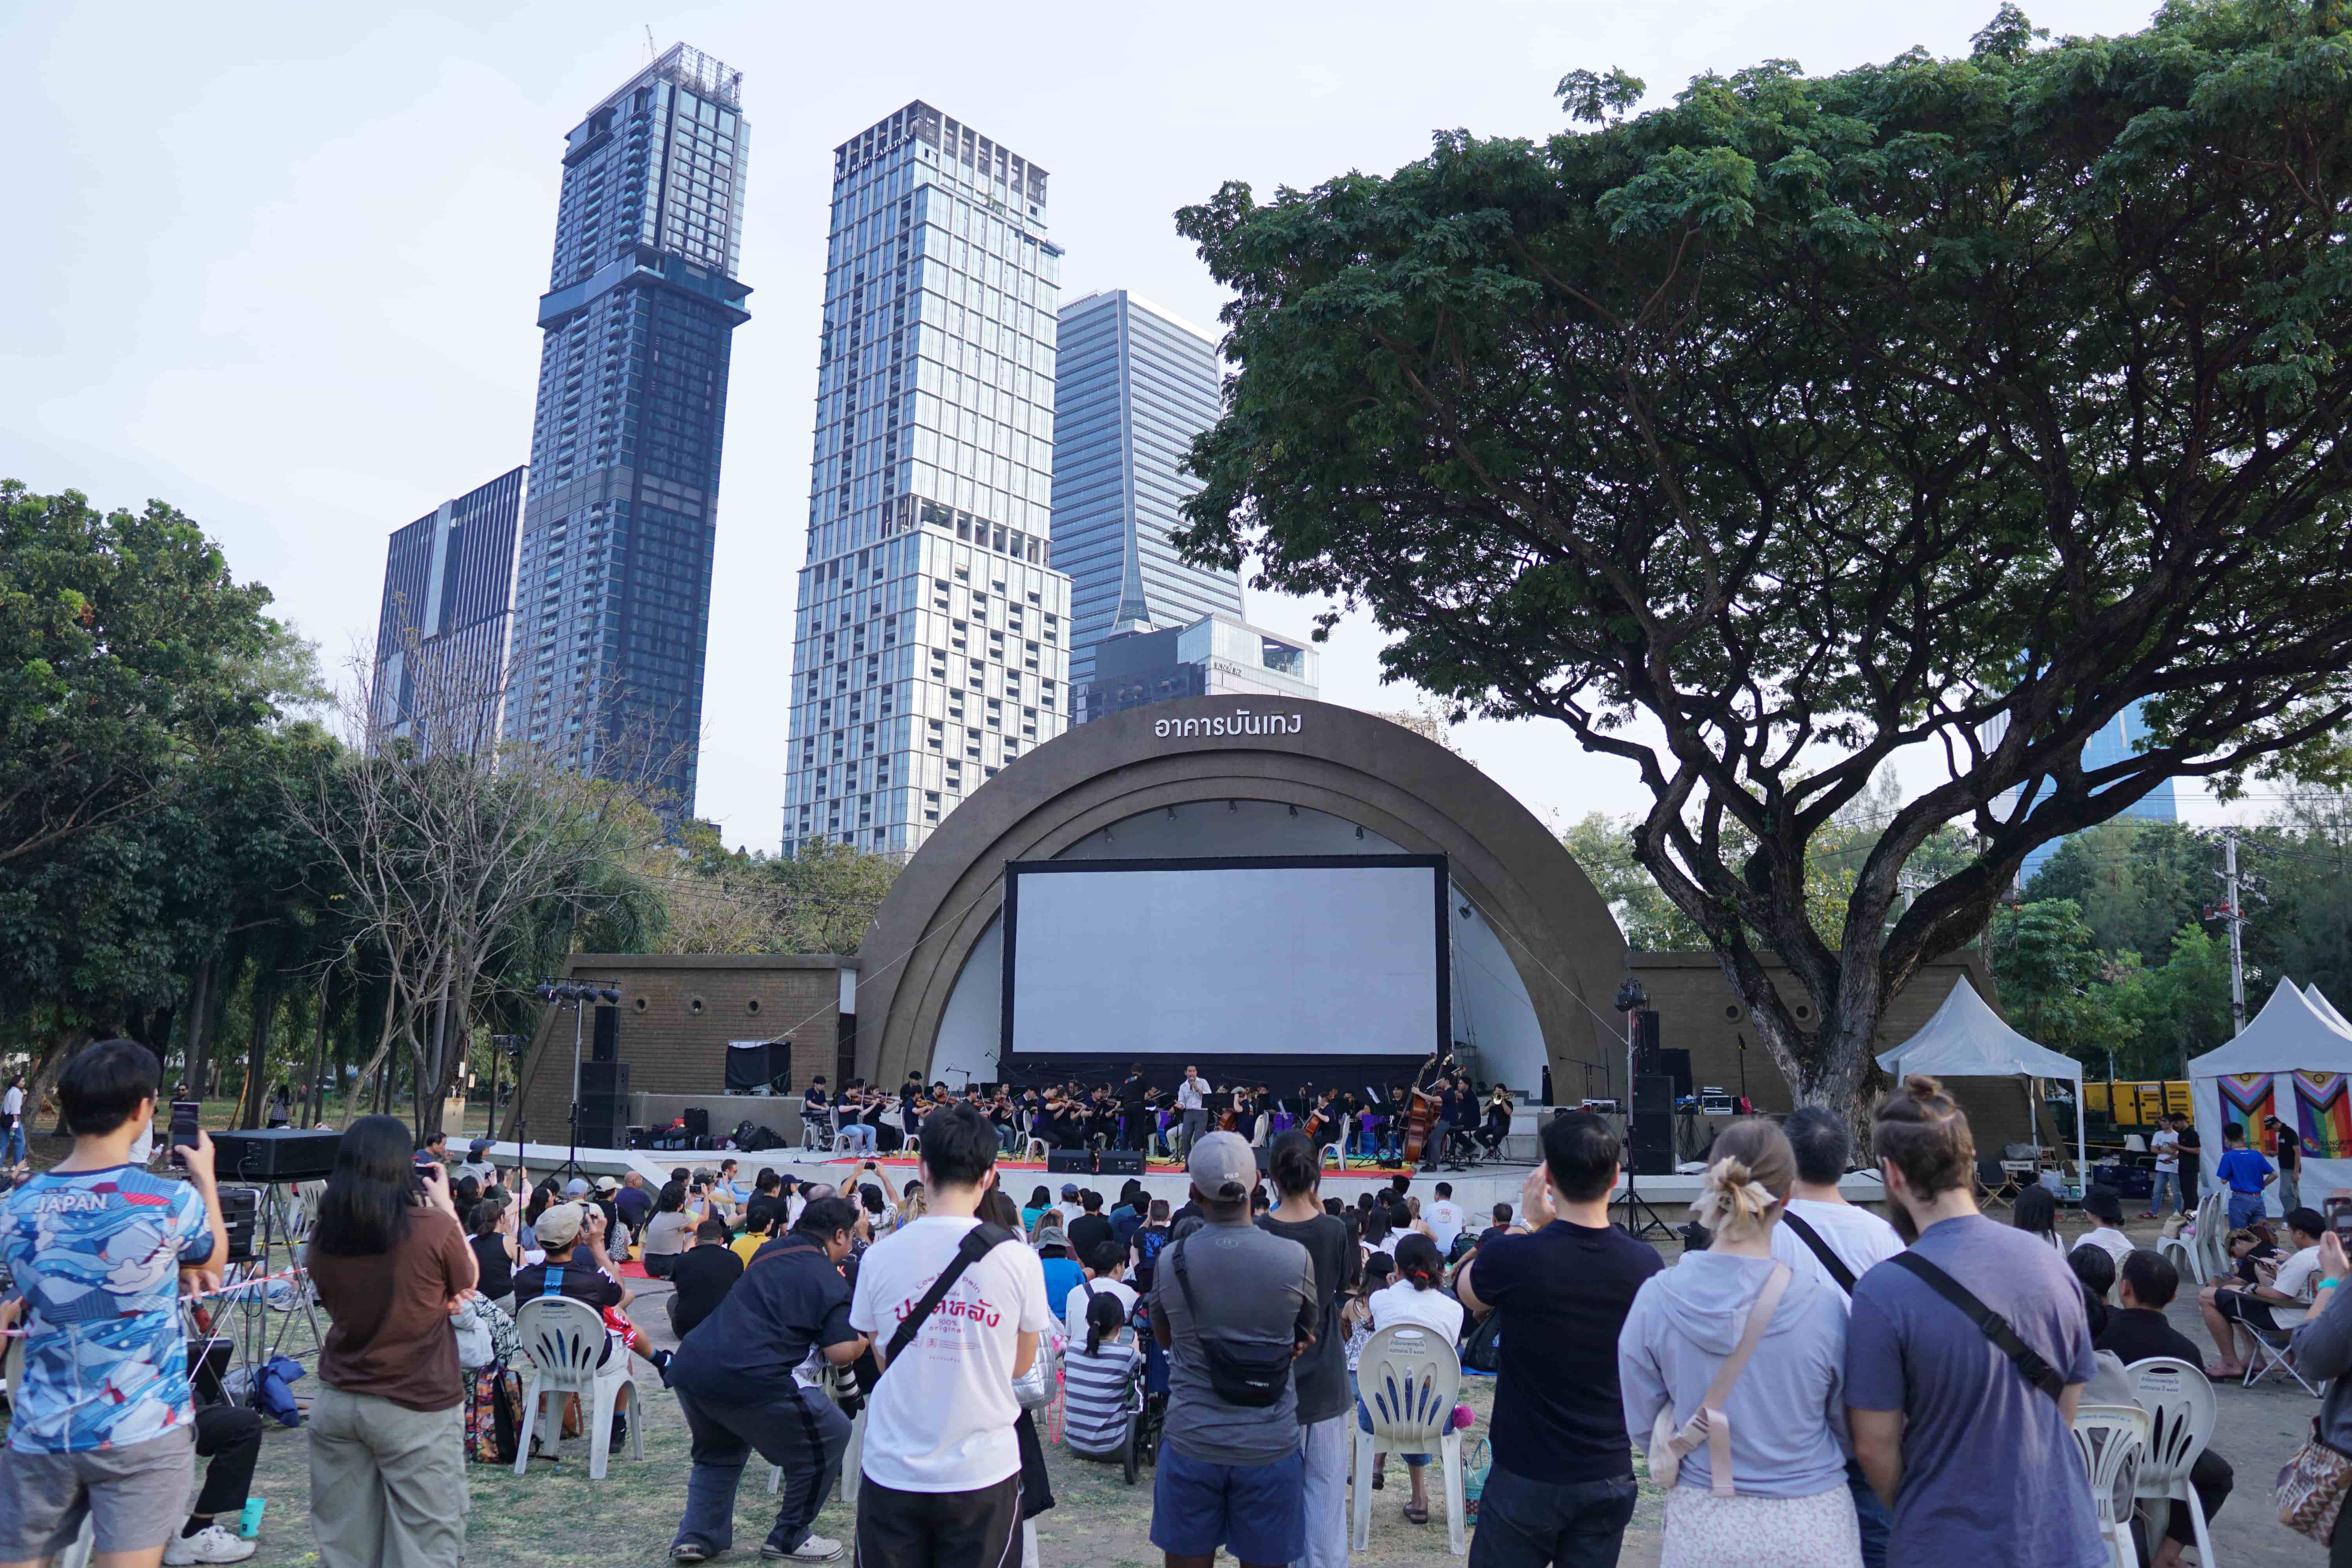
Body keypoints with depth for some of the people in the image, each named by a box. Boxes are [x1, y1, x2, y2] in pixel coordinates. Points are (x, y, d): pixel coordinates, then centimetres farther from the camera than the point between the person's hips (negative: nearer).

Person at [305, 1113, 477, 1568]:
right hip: (417, 1409, -5)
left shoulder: (324, 1234, -3)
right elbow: (469, 1280, 3)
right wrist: (444, 1205, 10)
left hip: (337, 1405, 5)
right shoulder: (433, 1227, -17)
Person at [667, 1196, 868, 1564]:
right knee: (830, 1436, 11)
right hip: (748, 1380, -7)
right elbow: (841, 1353, -8)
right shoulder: (831, 1281, 0)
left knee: (719, 1450, 34)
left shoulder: (770, 1251, 20)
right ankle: (790, 1539, 19)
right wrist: (867, 1338, 12)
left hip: (689, 1365, 7)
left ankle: (697, 1536, 24)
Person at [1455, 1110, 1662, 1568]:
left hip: (1525, 1478, -3)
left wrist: (1528, 1222, 1)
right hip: (1609, 1477, 4)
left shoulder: (1513, 1257, -22)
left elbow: (1464, 1290, 2)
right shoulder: (1645, 1263, -10)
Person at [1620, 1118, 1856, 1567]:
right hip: (1810, 1531, 0)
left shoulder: (1656, 1299, -15)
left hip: (1700, 1529, 1)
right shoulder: (1823, 1306, -19)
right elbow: (1850, 1431, -3)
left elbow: (1644, 1424, -3)